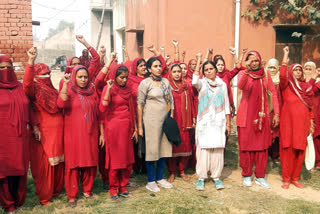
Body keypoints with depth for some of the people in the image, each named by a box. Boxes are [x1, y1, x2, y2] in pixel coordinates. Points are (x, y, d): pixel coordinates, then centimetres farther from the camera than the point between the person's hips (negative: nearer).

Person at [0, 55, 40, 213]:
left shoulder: (19, 87, 11)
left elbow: (28, 107, 15)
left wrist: (34, 126, 11)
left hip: (20, 136, 4)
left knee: (20, 168, 8)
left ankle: (19, 201, 25)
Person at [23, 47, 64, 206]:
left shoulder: (52, 89, 15)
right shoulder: (34, 89, -6)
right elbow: (27, 83, -30)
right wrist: (31, 62, -43)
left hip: (57, 133, 6)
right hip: (43, 134, -6)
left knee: (59, 163, 12)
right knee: (45, 164, 2)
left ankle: (56, 189, 30)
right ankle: (44, 196, 16)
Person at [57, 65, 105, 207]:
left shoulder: (92, 92, 10)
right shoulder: (69, 90, 0)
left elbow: (98, 114, 11)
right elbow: (61, 104, -22)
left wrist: (101, 133, 9)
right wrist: (65, 83, -21)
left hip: (90, 134, 3)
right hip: (73, 134, -3)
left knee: (90, 163, 8)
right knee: (73, 164, 0)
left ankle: (87, 190, 25)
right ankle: (72, 196, 11)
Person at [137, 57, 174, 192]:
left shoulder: (166, 82, 11)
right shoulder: (145, 83, -5)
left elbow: (171, 101, 16)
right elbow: (139, 105, -7)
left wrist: (171, 117, 8)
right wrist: (139, 126, -9)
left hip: (165, 120, 6)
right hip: (151, 121, -5)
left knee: (164, 149, 10)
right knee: (152, 150, 0)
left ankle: (160, 178, 24)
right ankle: (151, 181, 12)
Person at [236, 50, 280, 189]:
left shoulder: (265, 75, 6)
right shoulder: (243, 73, -2)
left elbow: (273, 93, 4)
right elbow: (240, 86, -25)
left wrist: (276, 113, -3)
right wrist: (247, 70, -39)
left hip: (262, 114, 2)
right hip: (246, 115, -2)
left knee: (262, 145, 4)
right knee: (246, 145, 2)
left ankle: (260, 177, 16)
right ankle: (246, 175, 16)